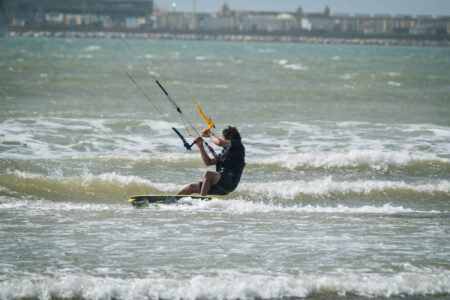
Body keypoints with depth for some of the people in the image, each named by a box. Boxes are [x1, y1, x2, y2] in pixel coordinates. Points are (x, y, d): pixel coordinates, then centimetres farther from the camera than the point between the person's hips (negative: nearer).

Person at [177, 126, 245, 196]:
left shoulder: (237, 144, 3)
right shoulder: (225, 152, 28)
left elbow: (219, 142, -14)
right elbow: (208, 162, 28)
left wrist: (210, 135, 6)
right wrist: (200, 146, 18)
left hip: (230, 181, -9)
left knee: (207, 174, -35)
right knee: (192, 187, 7)